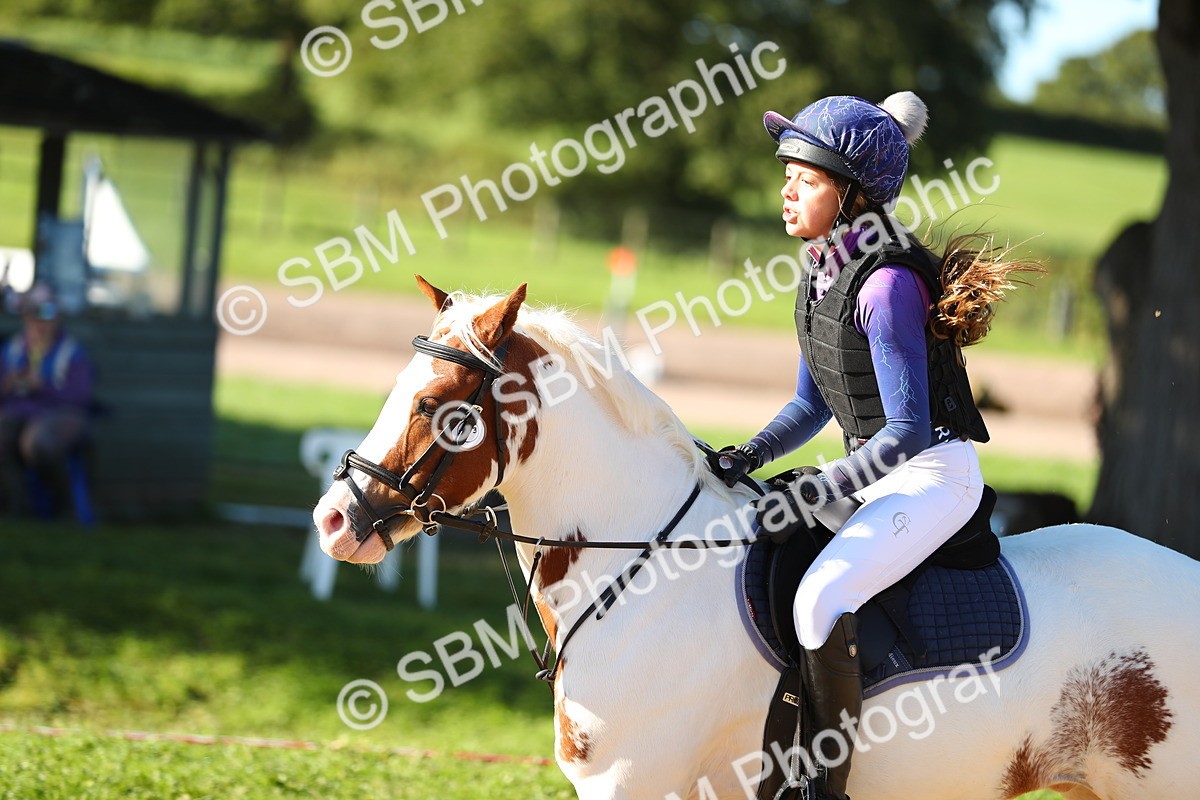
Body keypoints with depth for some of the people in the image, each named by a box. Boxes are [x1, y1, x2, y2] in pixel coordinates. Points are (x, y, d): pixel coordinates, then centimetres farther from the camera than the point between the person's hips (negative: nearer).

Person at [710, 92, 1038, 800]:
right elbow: (812, 406, 16)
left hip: (935, 474, -10)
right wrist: (751, 457, 0)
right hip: (876, 470, 10)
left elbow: (908, 429, -22)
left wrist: (824, 488, -27)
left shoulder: (887, 285, -21)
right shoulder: (822, 276, 7)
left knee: (821, 596, -29)